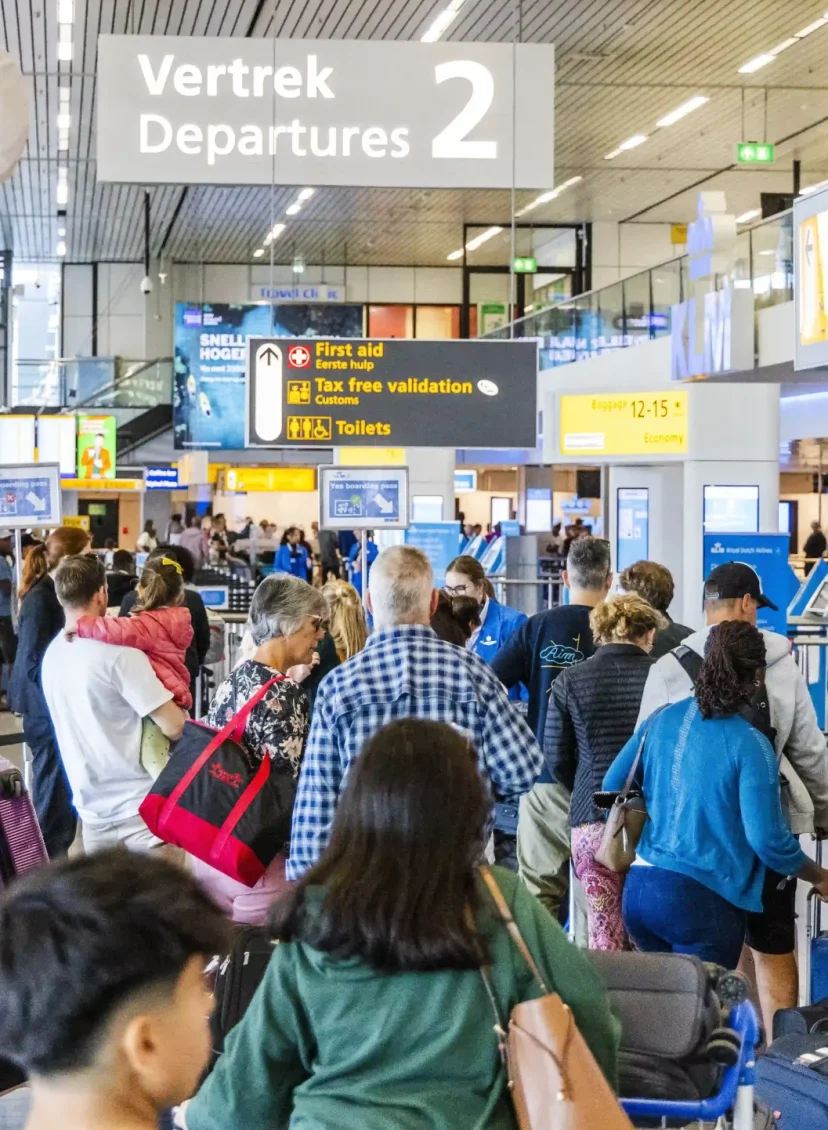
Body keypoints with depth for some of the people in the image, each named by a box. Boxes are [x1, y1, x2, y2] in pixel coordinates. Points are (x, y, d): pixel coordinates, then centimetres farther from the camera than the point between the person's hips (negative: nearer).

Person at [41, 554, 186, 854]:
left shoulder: (52, 654, 5)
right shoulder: (118, 653, -18)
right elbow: (174, 727, -18)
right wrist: (180, 713, 3)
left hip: (92, 808, 7)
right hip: (140, 806, -7)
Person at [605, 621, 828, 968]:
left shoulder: (662, 719, 6)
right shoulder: (749, 745, -10)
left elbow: (612, 787, 13)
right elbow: (767, 840, -13)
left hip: (638, 889, 6)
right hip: (701, 901, -6)